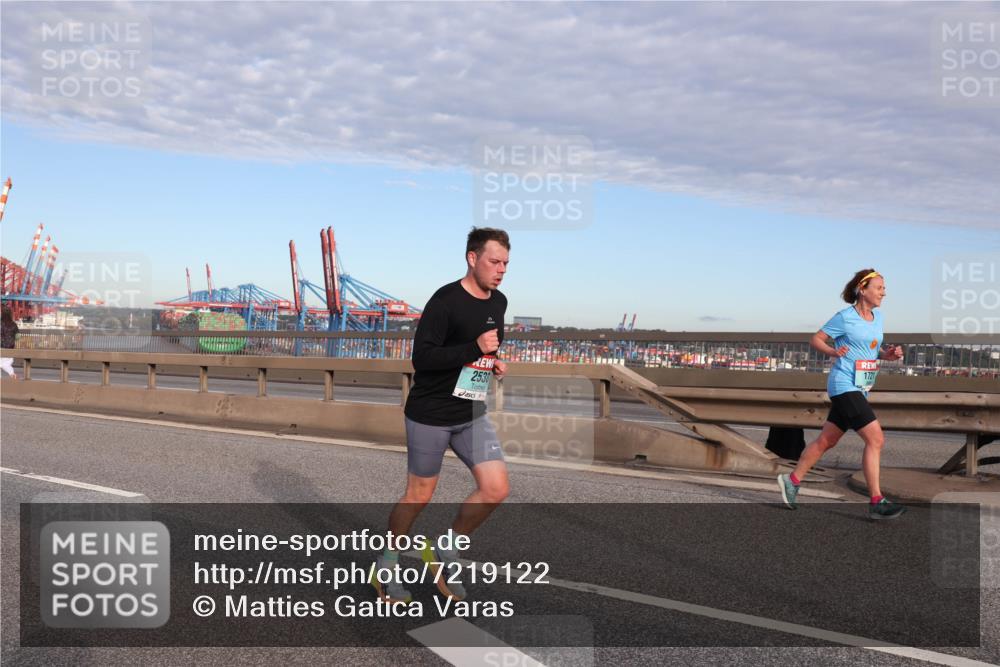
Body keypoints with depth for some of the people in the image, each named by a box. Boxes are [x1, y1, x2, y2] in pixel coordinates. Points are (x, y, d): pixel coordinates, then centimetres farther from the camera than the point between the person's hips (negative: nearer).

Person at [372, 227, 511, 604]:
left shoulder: (499, 302, 6)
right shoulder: (446, 301, -18)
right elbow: (422, 358, -22)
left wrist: (494, 363, 2)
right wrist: (475, 349, -29)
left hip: (472, 415, 7)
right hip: (430, 415, -6)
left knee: (497, 489, -5)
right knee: (418, 496, 5)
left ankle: (446, 552, 16)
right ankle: (387, 563, 29)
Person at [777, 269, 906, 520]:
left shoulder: (877, 316, 13)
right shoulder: (845, 317, -9)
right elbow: (816, 339, -4)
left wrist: (888, 354, 3)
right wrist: (834, 351, -22)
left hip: (859, 389, 8)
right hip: (844, 384, -8)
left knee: (826, 441, 13)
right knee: (876, 439, -14)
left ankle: (792, 481, 26)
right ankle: (876, 502, -11)